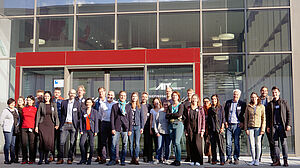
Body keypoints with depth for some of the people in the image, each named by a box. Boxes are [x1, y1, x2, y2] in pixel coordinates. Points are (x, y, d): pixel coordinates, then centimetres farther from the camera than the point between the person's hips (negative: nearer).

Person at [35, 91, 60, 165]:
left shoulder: (53, 105, 10)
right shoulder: (41, 104, 6)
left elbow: (56, 115, 8)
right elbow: (38, 115, 4)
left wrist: (57, 124, -3)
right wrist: (36, 126, -2)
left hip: (50, 124, 1)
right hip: (42, 124, -1)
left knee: (49, 142, -5)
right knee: (43, 141, -10)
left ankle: (46, 158, 7)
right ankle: (41, 159, -4)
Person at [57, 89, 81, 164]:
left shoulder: (77, 103, 6)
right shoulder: (64, 102, 11)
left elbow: (80, 115, 6)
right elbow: (62, 114, 15)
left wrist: (79, 125, 1)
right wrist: (61, 123, 9)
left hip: (73, 125, -1)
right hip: (65, 124, 1)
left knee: (72, 143, 1)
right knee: (62, 142, -4)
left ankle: (70, 158, 10)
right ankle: (60, 158, 4)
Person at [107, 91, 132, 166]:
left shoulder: (128, 107, 11)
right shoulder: (114, 106, 8)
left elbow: (130, 119, 10)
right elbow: (112, 117, 4)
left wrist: (130, 129, 3)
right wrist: (112, 128, -4)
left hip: (125, 129, 1)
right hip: (116, 128, -1)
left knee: (124, 145, 2)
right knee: (113, 145, -5)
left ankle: (123, 160, 11)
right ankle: (113, 160, 6)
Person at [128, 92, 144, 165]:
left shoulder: (139, 106, 10)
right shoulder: (128, 106, 6)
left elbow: (142, 117, 12)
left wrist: (142, 127, 5)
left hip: (137, 126, 0)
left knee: (137, 143, -5)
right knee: (131, 143, 2)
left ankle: (136, 158, -2)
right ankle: (132, 158, 10)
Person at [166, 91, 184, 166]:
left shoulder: (181, 105, 5)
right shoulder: (170, 106, 17)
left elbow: (179, 114, -12)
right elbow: (166, 116, 5)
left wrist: (170, 114, -2)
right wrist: (175, 115, -7)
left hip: (178, 124, -5)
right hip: (171, 125, 5)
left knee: (177, 142, -12)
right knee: (173, 143, 3)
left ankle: (178, 160, -9)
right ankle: (176, 159, 8)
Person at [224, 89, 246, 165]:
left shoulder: (242, 104, 3)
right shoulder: (228, 102, 12)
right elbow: (225, 112, 13)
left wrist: (242, 122, -6)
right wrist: (225, 121, 3)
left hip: (237, 125, -3)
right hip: (228, 125, 3)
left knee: (236, 142, 1)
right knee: (228, 142, 1)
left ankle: (236, 158, 10)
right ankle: (229, 158, 9)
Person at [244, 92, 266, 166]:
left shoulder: (261, 107, 4)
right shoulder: (248, 107, 8)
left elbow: (263, 118, 2)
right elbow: (246, 118, 8)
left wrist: (262, 129, -6)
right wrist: (246, 128, 1)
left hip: (258, 127, -1)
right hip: (250, 127, 2)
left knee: (258, 144, 0)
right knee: (252, 144, 2)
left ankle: (257, 160, 8)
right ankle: (253, 159, 11)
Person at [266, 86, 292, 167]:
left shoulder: (284, 102, 8)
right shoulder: (270, 104, 14)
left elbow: (289, 114, 5)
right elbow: (267, 116, 13)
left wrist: (289, 124, -5)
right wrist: (268, 126, 5)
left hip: (282, 125, -2)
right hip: (274, 126, 2)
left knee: (284, 143, -2)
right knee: (275, 143, 2)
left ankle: (285, 160, 2)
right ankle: (277, 160, 6)